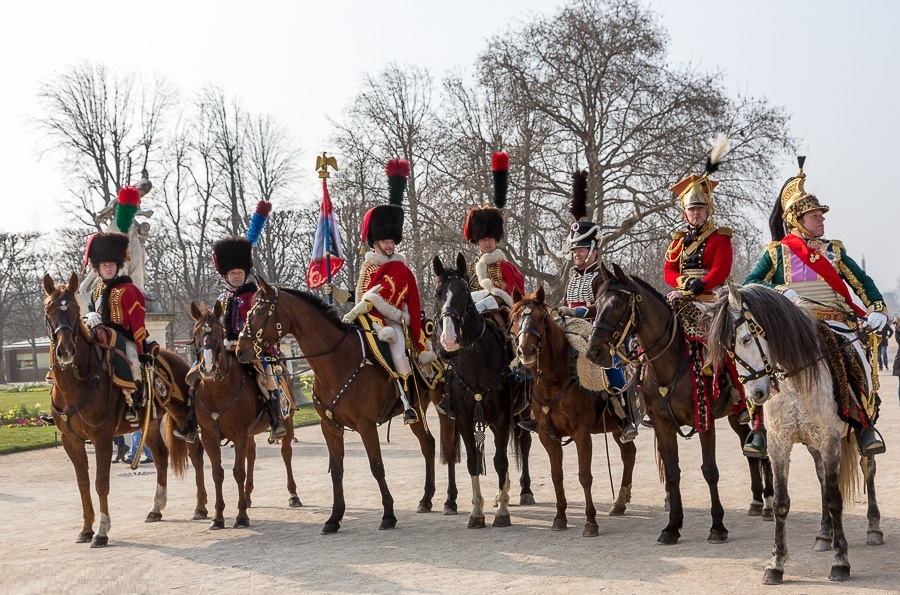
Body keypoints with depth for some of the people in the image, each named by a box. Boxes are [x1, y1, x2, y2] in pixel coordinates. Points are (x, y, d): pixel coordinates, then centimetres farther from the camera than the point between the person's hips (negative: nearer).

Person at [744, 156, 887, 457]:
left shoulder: (834, 250, 19)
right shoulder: (776, 252, 11)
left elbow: (862, 283, 15)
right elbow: (748, 285, 1)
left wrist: (877, 309, -3)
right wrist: (780, 291, -16)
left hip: (834, 321, 2)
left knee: (859, 359, -25)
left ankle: (865, 423, -10)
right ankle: (761, 424, -16)